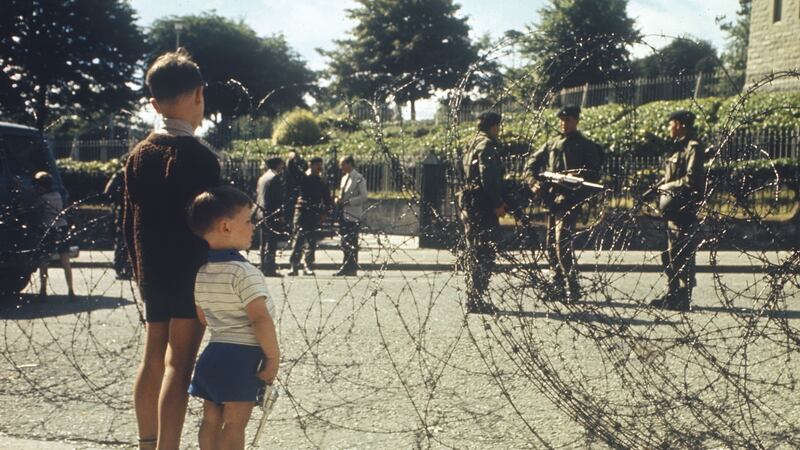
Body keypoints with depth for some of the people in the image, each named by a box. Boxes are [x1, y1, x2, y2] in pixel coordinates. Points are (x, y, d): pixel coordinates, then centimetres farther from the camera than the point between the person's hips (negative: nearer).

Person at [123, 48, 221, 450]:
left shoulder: (140, 154, 7)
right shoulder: (199, 157, -14)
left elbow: (130, 222, 12)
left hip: (152, 276, 7)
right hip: (190, 274, -7)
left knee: (153, 360, 16)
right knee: (178, 366, -5)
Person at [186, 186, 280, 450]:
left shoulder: (201, 273, 10)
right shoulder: (244, 272, -16)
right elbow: (261, 318, -22)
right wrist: (274, 358, -14)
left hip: (213, 352, 8)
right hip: (243, 356, -8)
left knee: (211, 419, 12)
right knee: (234, 424, -5)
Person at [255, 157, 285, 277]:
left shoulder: (262, 178, 15)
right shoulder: (275, 178, -10)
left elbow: (257, 196, 17)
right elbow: (279, 198, -15)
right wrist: (281, 214, -13)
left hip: (261, 213, 8)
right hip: (272, 214, -8)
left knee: (264, 242, 12)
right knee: (272, 242, -8)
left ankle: (264, 267, 15)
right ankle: (269, 269, -10)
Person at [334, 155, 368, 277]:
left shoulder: (359, 179, -7)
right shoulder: (344, 178, 19)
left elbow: (363, 197, -13)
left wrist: (347, 202, -17)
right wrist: (338, 199, 4)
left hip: (353, 216, -8)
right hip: (344, 215, 8)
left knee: (351, 243, -8)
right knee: (345, 243, 9)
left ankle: (351, 269, -5)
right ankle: (346, 268, 15)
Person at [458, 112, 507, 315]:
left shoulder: (473, 144, 20)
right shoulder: (486, 145, -10)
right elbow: (488, 177, -20)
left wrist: (498, 201, 21)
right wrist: (498, 204, -18)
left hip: (469, 204, 10)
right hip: (483, 206, -10)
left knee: (474, 252, 14)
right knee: (485, 253, -9)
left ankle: (474, 298, 20)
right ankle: (477, 300, -10)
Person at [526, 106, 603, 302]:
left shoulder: (585, 145, 2)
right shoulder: (552, 144, 17)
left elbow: (594, 175, -5)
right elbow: (531, 164, 19)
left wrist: (578, 175, -24)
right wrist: (534, 182, 2)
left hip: (570, 199, -6)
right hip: (551, 198, 6)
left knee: (562, 242, -16)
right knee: (551, 244, 8)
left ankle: (573, 289, -10)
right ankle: (559, 287, 18)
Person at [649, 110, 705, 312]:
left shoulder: (693, 148, -11)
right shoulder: (678, 147, 18)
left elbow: (691, 180, -19)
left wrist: (667, 187, -10)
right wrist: (663, 186, 5)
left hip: (684, 209, -10)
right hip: (673, 209, 10)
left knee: (683, 255, -6)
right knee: (671, 254, 13)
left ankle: (683, 298, -2)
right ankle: (673, 294, 20)